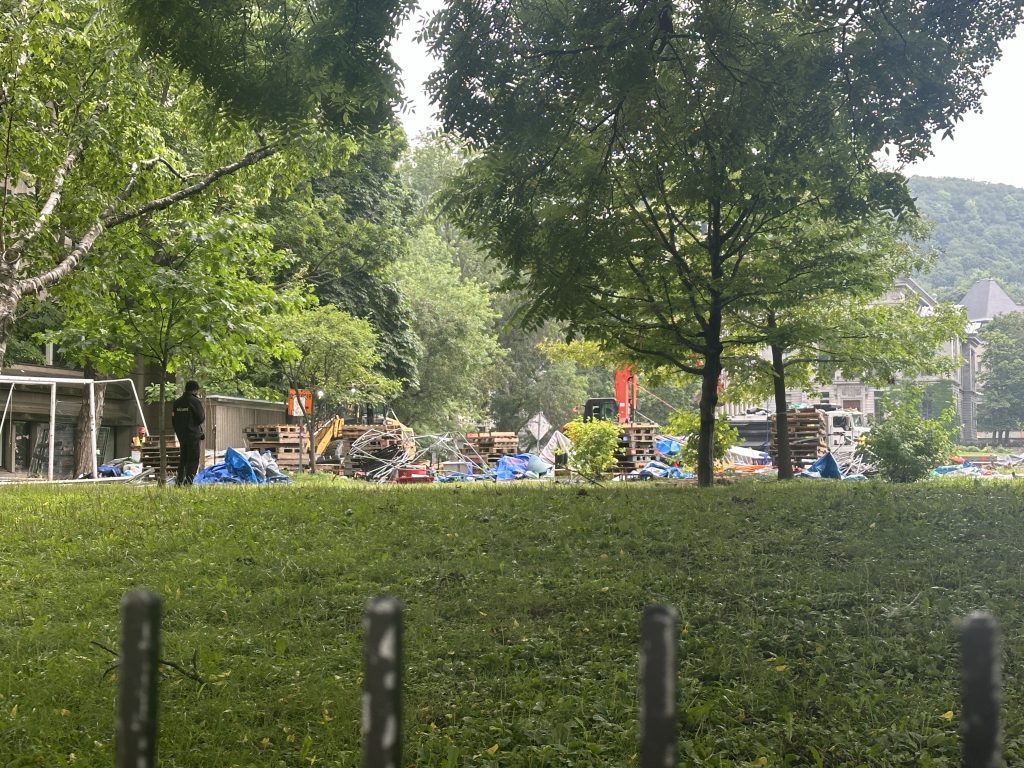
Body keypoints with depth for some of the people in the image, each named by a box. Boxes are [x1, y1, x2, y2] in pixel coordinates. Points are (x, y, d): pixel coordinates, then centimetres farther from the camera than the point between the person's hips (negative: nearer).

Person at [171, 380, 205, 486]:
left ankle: (180, 481, 15)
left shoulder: (177, 402, 11)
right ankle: (188, 482, -12)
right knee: (193, 460, -4)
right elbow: (201, 418, -11)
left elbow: (173, 418, 14)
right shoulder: (196, 401, -11)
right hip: (193, 435, -7)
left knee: (183, 458, 16)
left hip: (181, 435, 7)